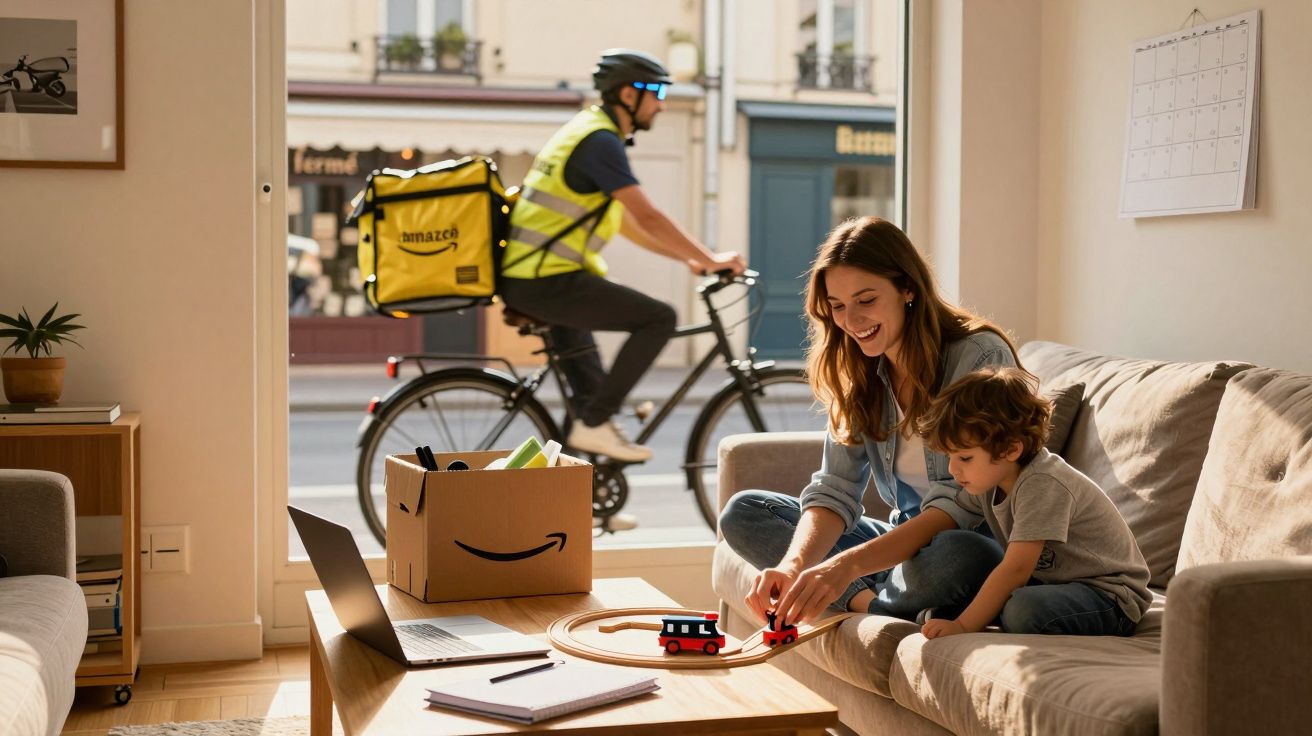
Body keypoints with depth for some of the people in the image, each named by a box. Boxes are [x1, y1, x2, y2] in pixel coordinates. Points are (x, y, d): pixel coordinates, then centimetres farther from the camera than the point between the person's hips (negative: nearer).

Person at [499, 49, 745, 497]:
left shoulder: (588, 133, 19)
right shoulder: (600, 140, -14)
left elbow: (628, 222, 23)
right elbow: (647, 217, -19)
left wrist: (689, 257, 19)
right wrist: (710, 260, -12)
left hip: (528, 278, 11)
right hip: (548, 281, -11)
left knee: (587, 379, 24)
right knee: (659, 318, -12)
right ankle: (594, 423, -7)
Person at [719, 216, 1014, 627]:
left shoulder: (981, 357, -18)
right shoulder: (856, 373, 3)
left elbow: (961, 507, -25)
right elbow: (834, 490, -5)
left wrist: (848, 564, -36)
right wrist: (794, 564, -26)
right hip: (905, 540, 6)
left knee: (958, 555, -42)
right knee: (743, 512, -4)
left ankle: (858, 603, -12)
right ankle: (869, 600, -22)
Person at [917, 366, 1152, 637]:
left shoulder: (1041, 485, -26)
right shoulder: (988, 481, 1)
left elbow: (1016, 570, -30)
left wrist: (962, 627, -28)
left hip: (1111, 596, -9)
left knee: (1023, 610, -38)